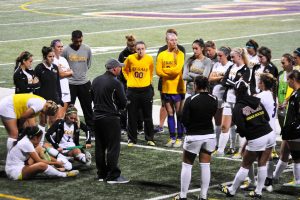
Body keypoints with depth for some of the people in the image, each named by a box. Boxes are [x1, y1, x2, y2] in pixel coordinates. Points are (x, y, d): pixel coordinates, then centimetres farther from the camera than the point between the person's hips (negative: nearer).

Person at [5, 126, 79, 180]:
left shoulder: (26, 140, 12)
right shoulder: (27, 143, -16)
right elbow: (39, 161, -16)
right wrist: (55, 163, -6)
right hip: (15, 172, -10)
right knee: (41, 165, -29)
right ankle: (64, 175, -14)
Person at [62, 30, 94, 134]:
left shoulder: (87, 49, 0)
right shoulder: (66, 50, -10)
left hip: (84, 83, 3)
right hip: (70, 83, -3)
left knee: (87, 107, 11)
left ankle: (91, 128, 20)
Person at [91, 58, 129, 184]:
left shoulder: (96, 81, 7)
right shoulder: (115, 83, -14)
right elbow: (123, 103, -11)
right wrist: (117, 106, 10)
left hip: (97, 116, 7)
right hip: (111, 118, -7)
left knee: (99, 147, 12)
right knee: (113, 147, -3)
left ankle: (101, 174, 18)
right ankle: (113, 176, -4)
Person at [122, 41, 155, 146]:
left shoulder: (149, 59, -4)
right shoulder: (130, 58, -7)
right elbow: (124, 69, 11)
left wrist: (148, 80, 10)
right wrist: (129, 79, 4)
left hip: (146, 89, 1)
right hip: (132, 90, -1)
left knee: (148, 116, 7)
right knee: (132, 117, 5)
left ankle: (149, 138, 17)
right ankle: (132, 139, 16)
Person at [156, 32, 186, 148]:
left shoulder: (180, 54, -4)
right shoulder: (162, 55, 6)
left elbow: (178, 69, -16)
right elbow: (158, 71, -2)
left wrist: (165, 70, -6)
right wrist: (171, 73, -11)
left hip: (178, 89, -3)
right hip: (166, 89, 4)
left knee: (179, 114, 0)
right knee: (170, 114, 10)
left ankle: (179, 138, 5)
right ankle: (172, 138, 16)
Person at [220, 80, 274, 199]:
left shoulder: (238, 108, -9)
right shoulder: (257, 101, 6)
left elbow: (241, 128, -12)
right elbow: (267, 117, 8)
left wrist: (243, 134, 10)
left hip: (256, 140, -5)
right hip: (269, 134, 5)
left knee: (245, 166, 8)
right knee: (262, 164, 13)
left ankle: (232, 191, 21)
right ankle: (258, 192, 19)